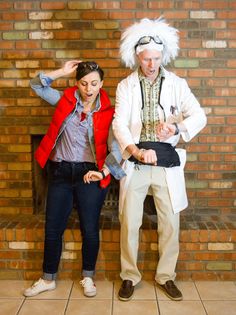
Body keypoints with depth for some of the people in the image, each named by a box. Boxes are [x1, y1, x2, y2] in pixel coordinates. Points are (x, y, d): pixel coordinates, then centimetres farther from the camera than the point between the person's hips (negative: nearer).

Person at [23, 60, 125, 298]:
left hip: (90, 174, -2)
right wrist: (62, 72, -4)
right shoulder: (65, 99, 4)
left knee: (89, 229, 8)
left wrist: (104, 171, -27)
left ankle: (88, 277, 31)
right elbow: (37, 85, 7)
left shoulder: (107, 112, -4)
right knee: (53, 228, 11)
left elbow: (115, 147, -11)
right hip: (60, 172, 3)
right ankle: (48, 279, 30)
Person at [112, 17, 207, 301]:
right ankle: (129, 276, 25)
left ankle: (166, 276, 29)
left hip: (167, 163, 1)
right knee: (129, 224, 4)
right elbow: (119, 124, -7)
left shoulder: (177, 84, 4)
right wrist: (138, 152, -25)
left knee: (170, 224, 8)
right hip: (135, 163, 0)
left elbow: (199, 115, -6)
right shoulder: (125, 86, 3)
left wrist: (176, 127, -28)